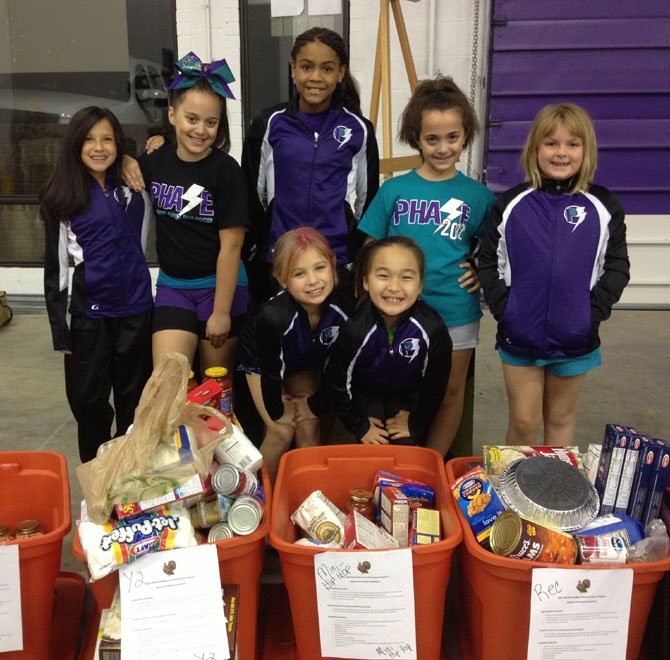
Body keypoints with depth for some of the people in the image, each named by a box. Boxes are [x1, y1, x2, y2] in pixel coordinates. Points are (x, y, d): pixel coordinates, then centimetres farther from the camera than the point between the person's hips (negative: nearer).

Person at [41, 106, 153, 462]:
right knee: (88, 401, 6)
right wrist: (59, 328, -4)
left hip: (136, 309, 1)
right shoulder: (61, 199, -1)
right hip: (88, 313, -1)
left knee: (134, 399, 11)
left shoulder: (135, 185, 3)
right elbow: (55, 266, -1)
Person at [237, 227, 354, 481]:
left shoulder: (345, 307, -32)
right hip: (261, 362, -3)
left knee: (309, 427, -3)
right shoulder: (273, 316, -42)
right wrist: (278, 412, -10)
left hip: (306, 364, 3)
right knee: (282, 432, -8)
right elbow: (270, 371, -25)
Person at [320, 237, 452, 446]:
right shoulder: (354, 328, -32)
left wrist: (416, 424, -4)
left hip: (408, 396, 1)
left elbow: (435, 381, -12)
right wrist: (359, 427, -9)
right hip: (364, 395, -1)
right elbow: (338, 382, -16)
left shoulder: (432, 328, -29)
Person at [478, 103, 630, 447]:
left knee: (560, 418, 16)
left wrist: (592, 313, -9)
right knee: (523, 421, 8)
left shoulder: (603, 207, -1)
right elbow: (488, 262, 1)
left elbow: (617, 266, 1)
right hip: (519, 336, 0)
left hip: (574, 339, 1)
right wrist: (502, 309, -9)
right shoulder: (511, 204, -2)